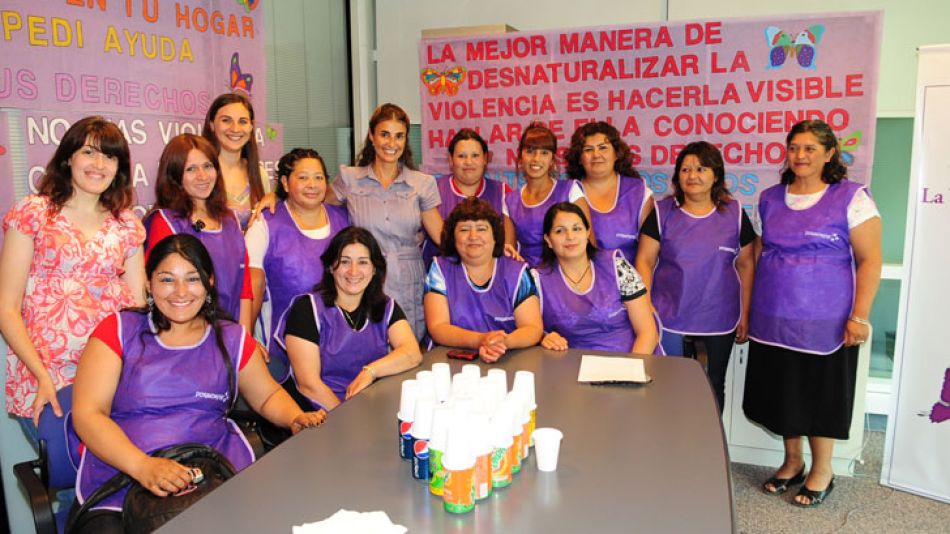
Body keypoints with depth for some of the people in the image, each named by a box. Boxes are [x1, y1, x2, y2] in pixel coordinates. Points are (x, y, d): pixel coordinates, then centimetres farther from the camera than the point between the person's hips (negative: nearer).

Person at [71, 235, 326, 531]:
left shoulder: (231, 338, 11)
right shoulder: (118, 330, 4)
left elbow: (269, 395, 21)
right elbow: (86, 414, -4)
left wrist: (297, 418, -3)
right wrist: (143, 466, -20)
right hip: (122, 475, -1)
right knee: (105, 526, -31)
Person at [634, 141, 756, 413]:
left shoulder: (735, 213, 2)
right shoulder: (662, 212, -1)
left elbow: (746, 265, 6)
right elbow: (645, 261, -2)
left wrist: (744, 315, 5)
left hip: (720, 320, 1)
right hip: (668, 318, -1)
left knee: (714, 386, 14)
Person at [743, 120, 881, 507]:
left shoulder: (851, 198, -5)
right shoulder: (769, 199, 7)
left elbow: (870, 260, -8)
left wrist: (859, 316, -14)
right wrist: (748, 310, 10)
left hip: (825, 322, -4)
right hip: (773, 320, 4)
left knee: (821, 395, 8)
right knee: (783, 393, 13)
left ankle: (822, 472, 27)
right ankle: (792, 463, 33)